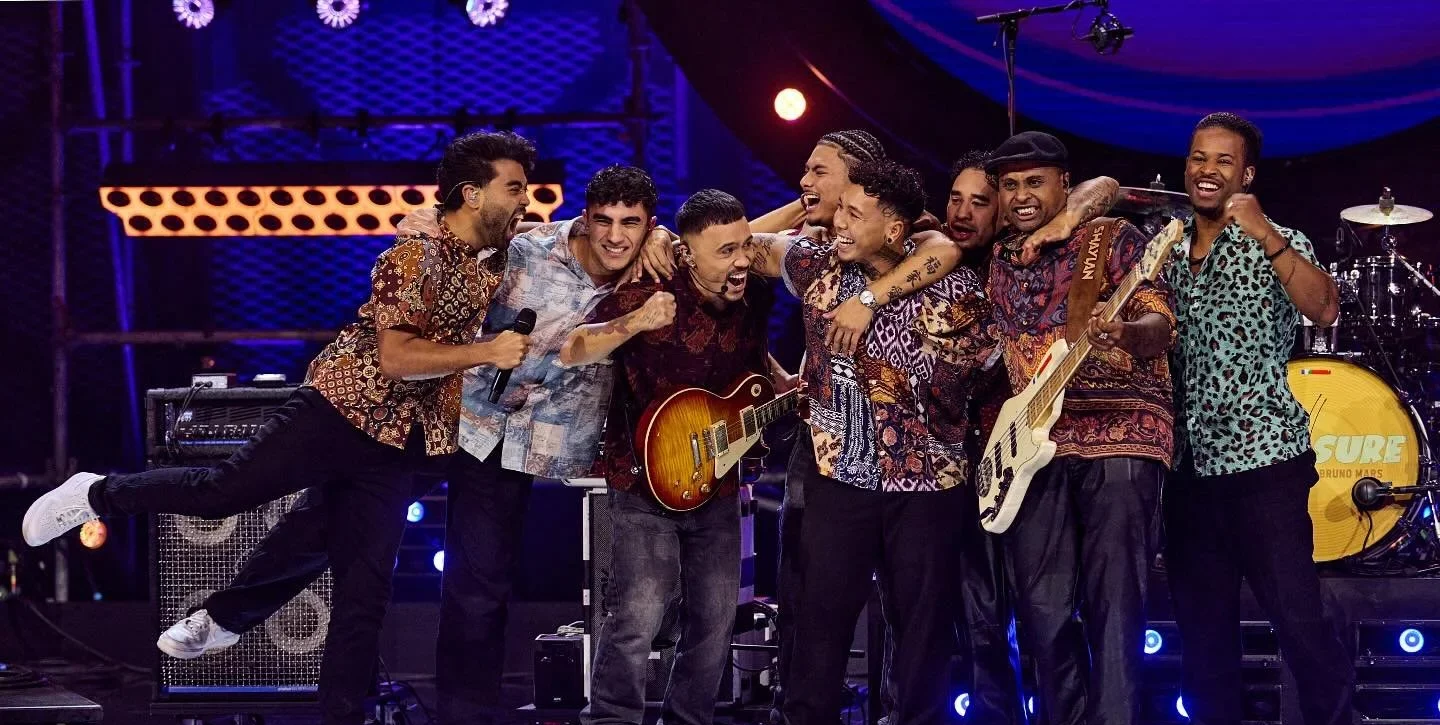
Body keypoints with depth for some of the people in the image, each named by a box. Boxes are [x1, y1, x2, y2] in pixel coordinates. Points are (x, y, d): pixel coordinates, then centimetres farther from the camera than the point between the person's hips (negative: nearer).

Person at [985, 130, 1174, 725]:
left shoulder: (1112, 238, 1)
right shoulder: (998, 262, 16)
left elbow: (1160, 324, -11)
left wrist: (1123, 334, -33)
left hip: (1120, 434, -5)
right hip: (1033, 446, 5)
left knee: (1113, 606, -11)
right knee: (1042, 610, 1)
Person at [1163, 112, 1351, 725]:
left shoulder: (1275, 244, -1)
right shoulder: (1167, 253, 12)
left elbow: (1324, 310, -18)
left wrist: (1264, 233, -26)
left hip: (1263, 458, -5)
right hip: (1189, 466, 5)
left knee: (1296, 616, -8)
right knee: (1202, 629, 8)